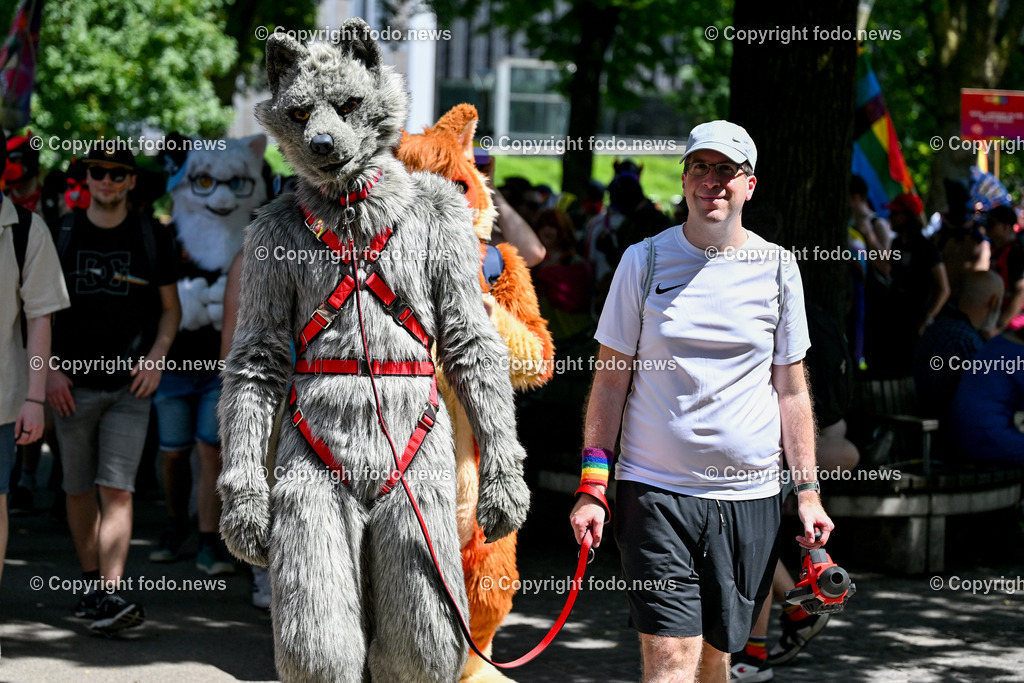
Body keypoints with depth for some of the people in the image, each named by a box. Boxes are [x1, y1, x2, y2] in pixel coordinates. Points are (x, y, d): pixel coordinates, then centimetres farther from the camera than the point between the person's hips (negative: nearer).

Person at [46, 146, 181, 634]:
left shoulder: (152, 240, 6)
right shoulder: (62, 236, 5)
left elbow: (170, 308, 13)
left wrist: (156, 356, -3)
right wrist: (49, 368, -2)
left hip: (130, 388, -2)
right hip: (73, 385, 2)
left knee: (117, 491, -11)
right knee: (79, 490, 9)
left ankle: (111, 596, -19)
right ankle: (91, 582, 23)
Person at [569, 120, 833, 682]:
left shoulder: (777, 268, 6)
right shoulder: (644, 261, 2)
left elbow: (792, 391, 11)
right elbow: (610, 381, 4)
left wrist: (808, 492, 5)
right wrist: (592, 487, -3)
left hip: (748, 496, 2)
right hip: (654, 489, -2)